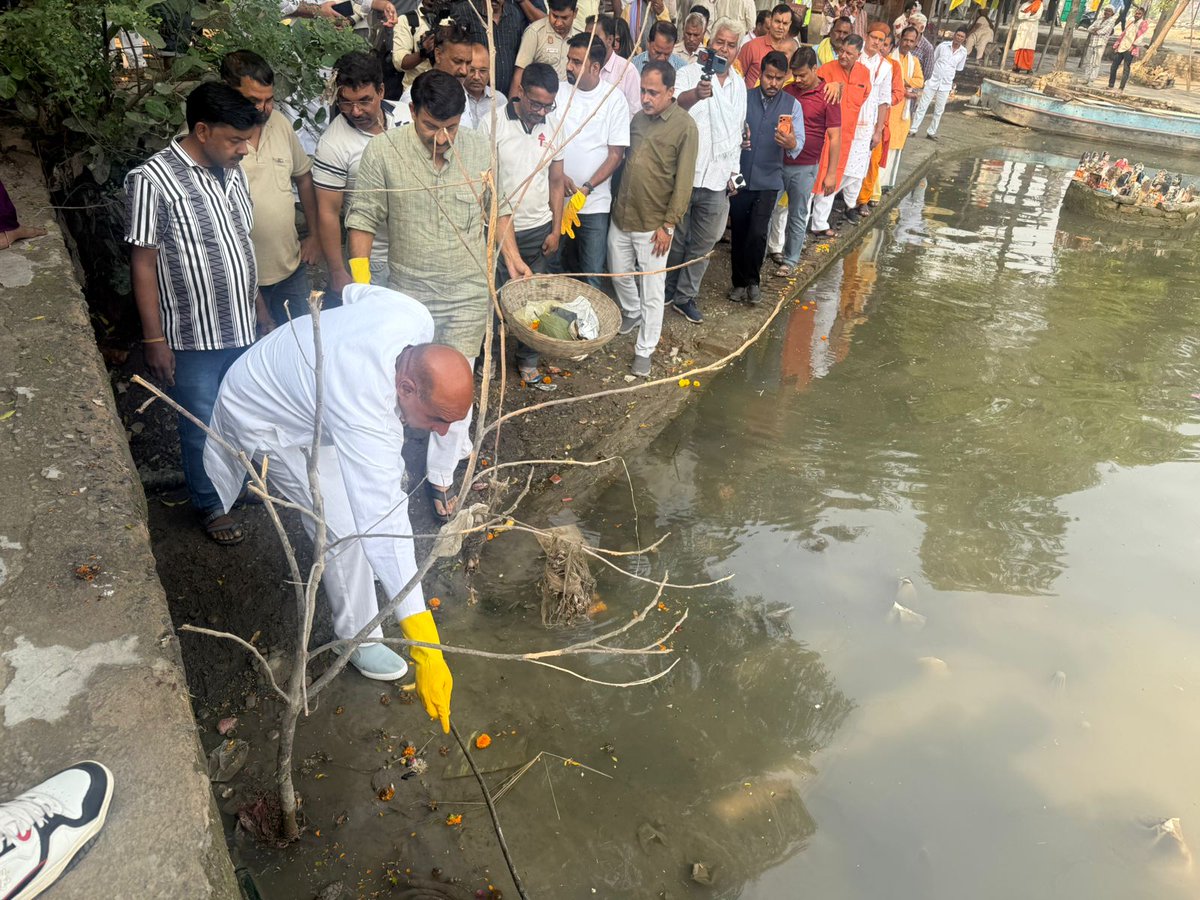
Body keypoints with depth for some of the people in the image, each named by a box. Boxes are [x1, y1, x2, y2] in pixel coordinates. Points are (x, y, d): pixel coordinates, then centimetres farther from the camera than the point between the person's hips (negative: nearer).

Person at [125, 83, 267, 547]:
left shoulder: (232, 171, 3)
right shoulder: (152, 179, -18)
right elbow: (143, 263, -14)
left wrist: (261, 310, 17)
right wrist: (154, 338, -14)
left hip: (242, 327, 6)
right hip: (194, 338, -6)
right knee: (203, 427, 10)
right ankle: (210, 505, 32)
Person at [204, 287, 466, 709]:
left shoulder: (416, 319, -27)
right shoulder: (364, 415, -46)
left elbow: (358, 292, -5)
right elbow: (384, 527, -48)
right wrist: (424, 647, -48)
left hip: (293, 379, 8)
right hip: (269, 423, -7)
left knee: (381, 480, 20)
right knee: (346, 527, -12)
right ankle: (357, 638, 12)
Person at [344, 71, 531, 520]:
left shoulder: (482, 150, -7)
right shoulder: (383, 152, -12)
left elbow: (497, 208, 9)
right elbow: (363, 218, -6)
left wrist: (511, 254, 0)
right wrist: (360, 277, -11)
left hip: (469, 293, 0)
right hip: (409, 292, 1)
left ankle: (441, 474, 20)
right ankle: (459, 445, 43)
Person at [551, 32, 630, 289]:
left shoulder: (614, 99, -5)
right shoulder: (558, 92, -1)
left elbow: (616, 154, -5)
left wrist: (586, 188, -16)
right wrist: (559, 175, -14)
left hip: (594, 203, -2)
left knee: (591, 274, 2)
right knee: (553, 268, 12)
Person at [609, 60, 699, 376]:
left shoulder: (685, 126, -12)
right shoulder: (638, 118, 7)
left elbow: (683, 182, -13)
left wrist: (668, 225, -15)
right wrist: (618, 201, 15)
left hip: (652, 225, -6)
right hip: (620, 216, 6)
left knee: (651, 291, 3)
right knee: (619, 274, 22)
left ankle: (644, 350, 16)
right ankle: (632, 314, 49)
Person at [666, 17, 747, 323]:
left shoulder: (739, 83, 11)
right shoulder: (691, 73, -7)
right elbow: (676, 102, -30)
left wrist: (732, 171, 17)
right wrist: (695, 94, -53)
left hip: (717, 179, 5)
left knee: (704, 243, 10)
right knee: (676, 240, 8)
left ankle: (685, 296, 23)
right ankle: (665, 291, 26)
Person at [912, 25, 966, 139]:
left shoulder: (963, 52, 1)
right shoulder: (943, 45, -4)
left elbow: (958, 69, 11)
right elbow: (932, 61, 4)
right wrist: (927, 76, 2)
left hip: (946, 84, 2)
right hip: (932, 80, -2)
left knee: (939, 111, 7)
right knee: (922, 106, -1)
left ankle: (931, 132, 16)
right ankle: (913, 129, 4)